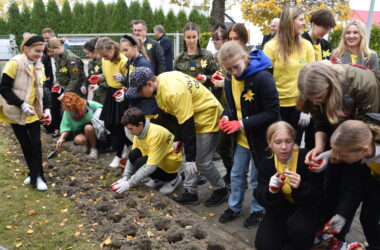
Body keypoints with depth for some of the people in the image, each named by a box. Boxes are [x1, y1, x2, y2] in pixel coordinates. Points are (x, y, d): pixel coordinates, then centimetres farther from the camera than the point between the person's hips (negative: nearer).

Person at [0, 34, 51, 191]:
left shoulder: (39, 66, 2)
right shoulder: (14, 63, -17)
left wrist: (46, 109, -4)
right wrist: (22, 105, -24)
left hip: (33, 112, 4)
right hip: (16, 112, -4)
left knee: (36, 143, 0)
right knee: (25, 145, 7)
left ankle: (37, 176, 9)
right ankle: (34, 174, 22)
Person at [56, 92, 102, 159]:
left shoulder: (89, 104, -17)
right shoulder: (67, 112, -11)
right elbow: (66, 127, -7)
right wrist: (62, 138, -18)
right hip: (79, 131, 1)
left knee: (88, 127, -38)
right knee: (79, 140, -34)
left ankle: (94, 148, -14)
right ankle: (88, 145, 3)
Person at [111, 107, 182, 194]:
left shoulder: (155, 134, -32)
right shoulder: (139, 130, -7)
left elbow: (151, 166, -34)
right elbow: (132, 157, 0)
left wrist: (129, 184, -29)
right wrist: (125, 178, -11)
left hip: (171, 161, -8)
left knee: (141, 164, -27)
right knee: (133, 155, -16)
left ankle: (172, 178, -3)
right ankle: (158, 179, 6)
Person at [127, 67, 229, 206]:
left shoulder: (173, 92, -32)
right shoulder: (162, 80, -3)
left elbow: (187, 125, -30)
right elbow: (180, 115, 8)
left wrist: (190, 158, -25)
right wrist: (178, 139, 11)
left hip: (208, 118, -9)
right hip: (192, 118, 10)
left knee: (202, 162, -4)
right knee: (188, 157, 11)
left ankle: (221, 190, 19)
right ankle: (190, 193, 22)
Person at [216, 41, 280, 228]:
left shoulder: (263, 77, -25)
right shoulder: (230, 79, -2)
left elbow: (272, 113, -24)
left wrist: (242, 124, -28)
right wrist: (226, 117, -10)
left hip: (260, 137, -6)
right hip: (241, 137, 6)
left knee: (258, 177, 12)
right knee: (237, 174, 19)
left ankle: (258, 210, 34)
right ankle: (234, 207, 39)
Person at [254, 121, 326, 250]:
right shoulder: (266, 163, -10)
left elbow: (318, 198, -20)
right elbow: (261, 198, -11)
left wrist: (300, 187, -41)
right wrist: (270, 190, -35)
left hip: (309, 207, -3)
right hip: (280, 208, 3)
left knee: (298, 228, -35)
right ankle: (287, 235, 18)